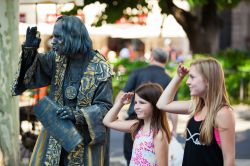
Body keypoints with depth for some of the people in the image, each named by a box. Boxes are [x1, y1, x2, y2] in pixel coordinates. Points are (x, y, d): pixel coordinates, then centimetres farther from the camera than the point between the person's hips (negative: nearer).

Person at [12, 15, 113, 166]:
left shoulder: (100, 69, -14)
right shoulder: (57, 59, 1)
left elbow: (104, 107, -12)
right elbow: (31, 74, 2)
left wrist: (77, 114, -26)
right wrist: (29, 49, -15)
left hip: (86, 138, -4)